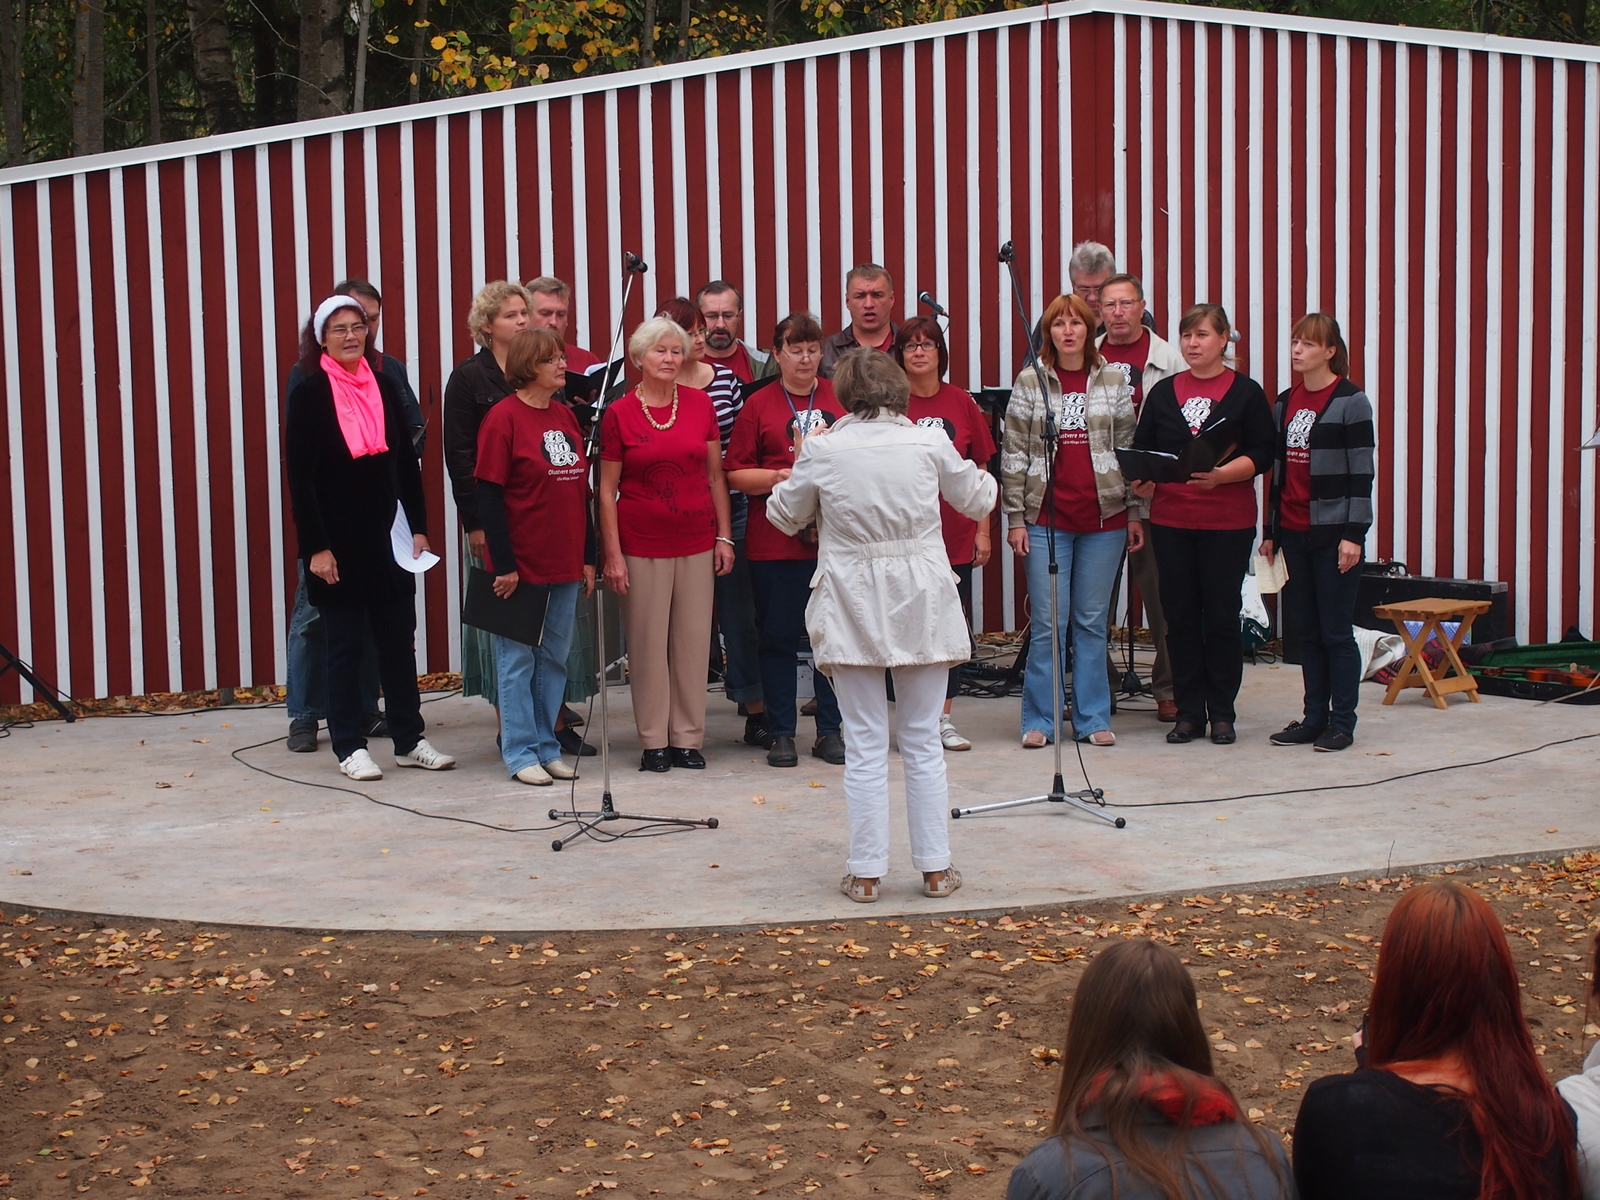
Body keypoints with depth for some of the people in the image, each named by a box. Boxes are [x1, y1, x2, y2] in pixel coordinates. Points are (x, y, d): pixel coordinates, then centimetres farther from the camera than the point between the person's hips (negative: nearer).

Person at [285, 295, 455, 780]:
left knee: (399, 639, 7)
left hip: (386, 536, 5)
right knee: (345, 643, 2)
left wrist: (418, 528, 5)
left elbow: (407, 464, 12)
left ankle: (409, 740, 15)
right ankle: (350, 748, 10)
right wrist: (315, 547, -14)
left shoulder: (385, 387, 9)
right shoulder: (310, 394, -5)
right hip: (338, 540, -4)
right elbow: (300, 477, -9)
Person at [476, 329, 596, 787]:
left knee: (555, 657, 11)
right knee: (518, 658, 2)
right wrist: (503, 564, -15)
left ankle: (548, 748, 19)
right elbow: (488, 496, -12)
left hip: (565, 565, 7)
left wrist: (588, 557, 11)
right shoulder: (504, 417, -10)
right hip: (521, 564, -6)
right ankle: (520, 753, 9)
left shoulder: (566, 416, 10)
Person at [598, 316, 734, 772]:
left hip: (696, 542, 2)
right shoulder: (618, 413, -2)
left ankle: (688, 738, 15)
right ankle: (654, 742, 12)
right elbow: (607, 490, -1)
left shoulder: (700, 404, 4)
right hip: (642, 544, -2)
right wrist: (613, 554, -5)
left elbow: (715, 475, 9)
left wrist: (724, 536, 5)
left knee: (693, 639, 5)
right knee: (648, 641, 2)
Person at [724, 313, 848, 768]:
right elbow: (735, 473, 0)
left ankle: (830, 731, 15)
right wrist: (782, 477, -14)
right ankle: (781, 733, 13)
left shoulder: (840, 398, 8)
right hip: (775, 540, -1)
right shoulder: (758, 405, 3)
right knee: (778, 637, 4)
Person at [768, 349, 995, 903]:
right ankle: (936, 869, 14)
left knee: (865, 748, 6)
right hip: (922, 605, 1)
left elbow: (785, 516, 10)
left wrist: (796, 474, 28)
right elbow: (977, 501, 14)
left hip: (853, 607, -1)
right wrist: (984, 477, 36)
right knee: (923, 744, 10)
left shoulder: (822, 449, -6)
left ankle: (866, 873, 7)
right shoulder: (929, 442, -3)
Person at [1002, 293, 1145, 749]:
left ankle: (1093, 719, 14)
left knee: (1092, 622, 7)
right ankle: (1039, 720, 8)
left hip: (1104, 518, 1)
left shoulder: (1114, 382, 6)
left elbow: (1128, 448, 10)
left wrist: (1135, 512, 6)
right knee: (1047, 622, -1)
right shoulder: (1029, 382, 2)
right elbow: (1014, 454, 2)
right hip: (1046, 518, -1)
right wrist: (1015, 518, -2)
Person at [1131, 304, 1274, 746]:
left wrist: (1220, 474, -21)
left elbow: (1261, 455, -5)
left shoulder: (1246, 392, 2)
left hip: (1228, 522, -3)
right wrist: (1143, 479, -10)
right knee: (1179, 615, 4)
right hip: (1171, 519, 3)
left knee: (1222, 616, 1)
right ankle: (1188, 712, 11)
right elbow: (1142, 450, 10)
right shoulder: (1163, 392, 11)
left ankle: (1222, 713, 10)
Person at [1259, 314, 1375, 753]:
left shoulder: (1351, 401, -5)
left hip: (1333, 533, -6)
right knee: (1307, 630, 9)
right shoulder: (1285, 403, 12)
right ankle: (1314, 717, 15)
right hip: (1293, 532, 6)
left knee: (1336, 631, -1)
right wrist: (1270, 531, 14)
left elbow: (1362, 472, -9)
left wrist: (1353, 534, -14)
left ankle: (1342, 722, 6)